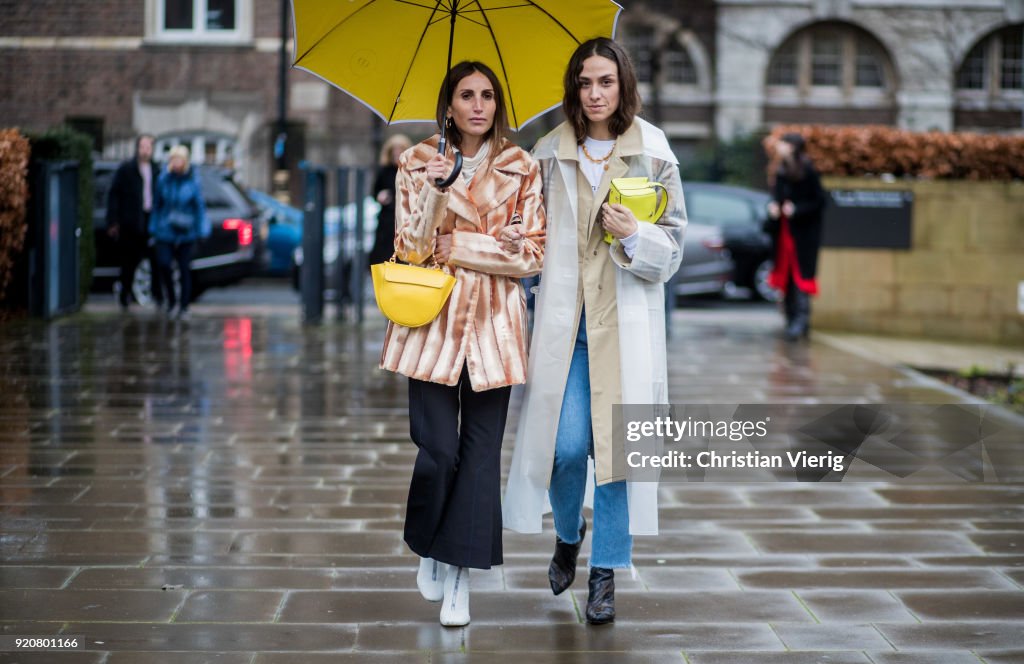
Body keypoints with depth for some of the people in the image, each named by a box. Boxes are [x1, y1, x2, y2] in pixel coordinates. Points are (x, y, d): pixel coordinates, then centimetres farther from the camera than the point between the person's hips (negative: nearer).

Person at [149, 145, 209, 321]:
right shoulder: (164, 179, 0)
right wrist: (154, 228, 6)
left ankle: (184, 308, 12)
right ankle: (171, 301, 6)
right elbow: (157, 205, 7)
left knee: (184, 269, 2)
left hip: (186, 233, -1)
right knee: (163, 264, -14)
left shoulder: (193, 181, -3)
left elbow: (200, 206, 1)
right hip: (166, 232, 1)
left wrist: (202, 230, -3)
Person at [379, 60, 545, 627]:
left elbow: (532, 256, 0)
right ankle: (428, 550, 21)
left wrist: (455, 246, -6)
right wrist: (435, 190, -16)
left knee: (481, 448, 0)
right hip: (433, 319, -1)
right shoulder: (417, 164, 4)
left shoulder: (522, 168, 4)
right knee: (437, 448, -6)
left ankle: (458, 571, 9)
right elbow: (410, 250, -2)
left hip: (493, 322, 1)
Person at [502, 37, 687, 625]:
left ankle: (607, 571, 12)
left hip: (626, 323, -1)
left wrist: (635, 235, -16)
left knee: (617, 442, -1)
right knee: (565, 444, -5)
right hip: (565, 317, 1)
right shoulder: (549, 154, 6)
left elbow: (673, 250, 3)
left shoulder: (654, 156, 1)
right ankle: (569, 533, 26)